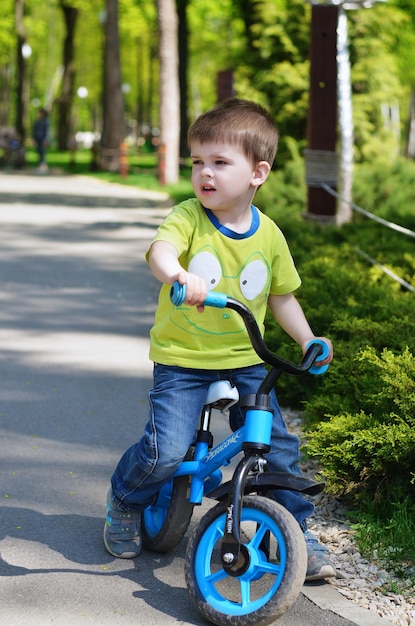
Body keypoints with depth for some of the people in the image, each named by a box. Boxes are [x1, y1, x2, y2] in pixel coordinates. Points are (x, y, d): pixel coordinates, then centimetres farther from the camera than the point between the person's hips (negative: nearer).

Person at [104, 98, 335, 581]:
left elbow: (281, 295, 15)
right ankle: (124, 501, 17)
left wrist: (308, 341, 6)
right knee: (166, 450, -15)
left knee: (278, 447, -2)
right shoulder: (187, 218, -11)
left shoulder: (268, 235, 1)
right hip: (181, 360, -3)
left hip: (245, 361, 3)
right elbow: (161, 251, -33)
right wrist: (179, 276, -55)